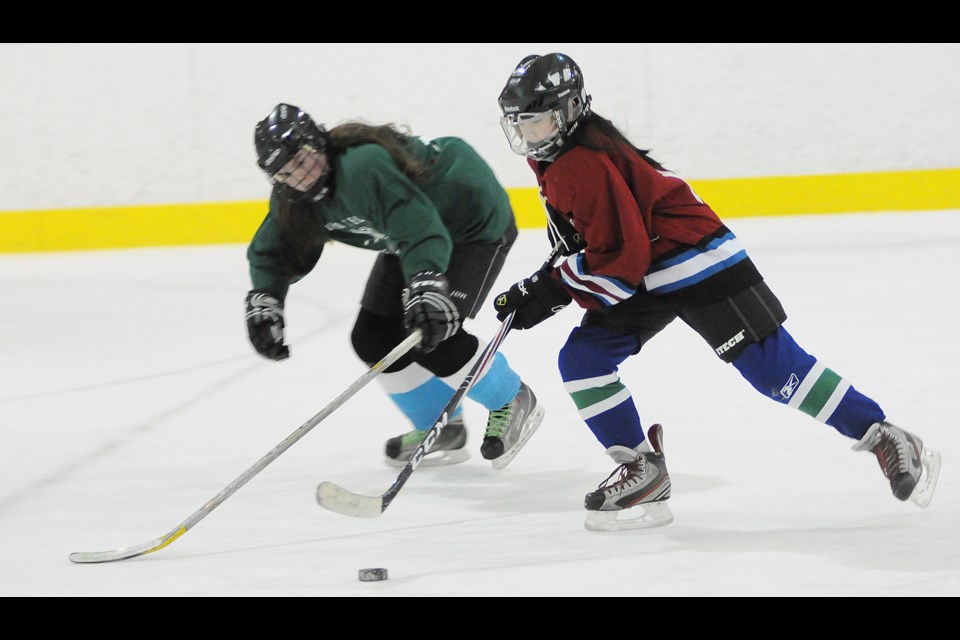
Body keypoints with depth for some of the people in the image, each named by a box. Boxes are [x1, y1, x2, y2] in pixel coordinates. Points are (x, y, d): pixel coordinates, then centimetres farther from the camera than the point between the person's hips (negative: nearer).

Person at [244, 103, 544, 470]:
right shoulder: (293, 200, -8)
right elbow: (272, 252, 5)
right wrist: (263, 302, -13)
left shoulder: (363, 167, -38)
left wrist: (427, 285, -61)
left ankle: (513, 403, 6)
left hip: (477, 223, -10)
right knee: (373, 338, 3)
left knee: (431, 337, -20)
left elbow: (419, 225, -48)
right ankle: (441, 430, 23)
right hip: (412, 233, 10)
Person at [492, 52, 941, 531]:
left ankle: (887, 441, -3)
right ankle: (642, 471, 5)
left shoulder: (587, 164, -25)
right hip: (643, 276, 10)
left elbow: (622, 260, -28)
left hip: (694, 258, -10)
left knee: (771, 364, -12)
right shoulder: (553, 157, 6)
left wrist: (552, 290, -22)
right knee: (581, 360, -3)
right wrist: (547, 281, 15)